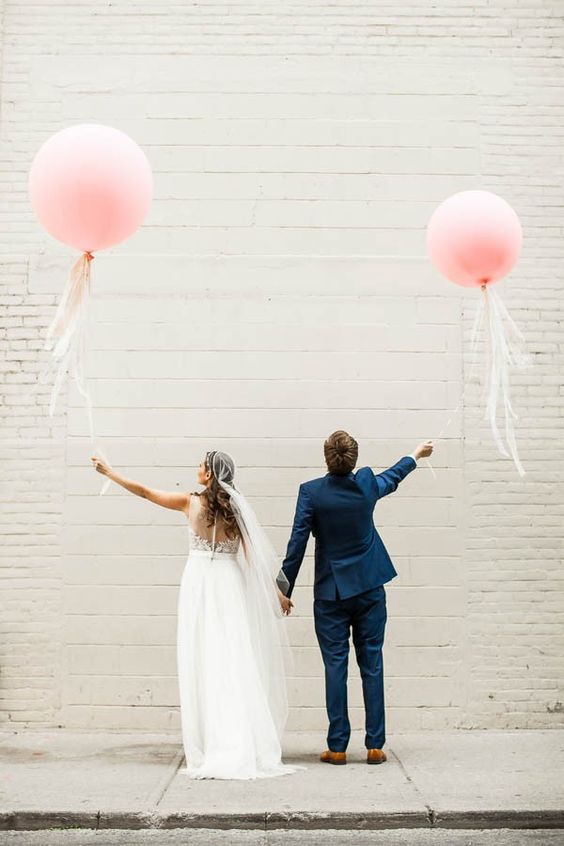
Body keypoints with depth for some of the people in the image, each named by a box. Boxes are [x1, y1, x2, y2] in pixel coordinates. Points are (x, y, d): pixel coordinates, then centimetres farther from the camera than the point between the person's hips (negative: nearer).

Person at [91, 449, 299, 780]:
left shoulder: (190, 502, -2)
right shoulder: (235, 506, 2)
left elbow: (143, 491, 7)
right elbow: (257, 556, 0)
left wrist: (108, 470, 19)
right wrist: (277, 592, 4)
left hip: (199, 583, -2)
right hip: (229, 583, 2)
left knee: (202, 665, 2)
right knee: (234, 664, 3)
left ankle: (211, 748, 3)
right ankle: (243, 747, 4)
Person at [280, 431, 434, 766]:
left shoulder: (311, 492, -12)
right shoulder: (368, 484, -4)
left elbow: (297, 543, -10)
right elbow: (392, 478, 20)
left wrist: (286, 590, -2)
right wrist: (415, 455, 40)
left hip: (331, 593, -2)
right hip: (370, 589, 2)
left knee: (335, 667, 3)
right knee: (372, 665, 6)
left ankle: (337, 747, 6)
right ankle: (375, 745, 10)